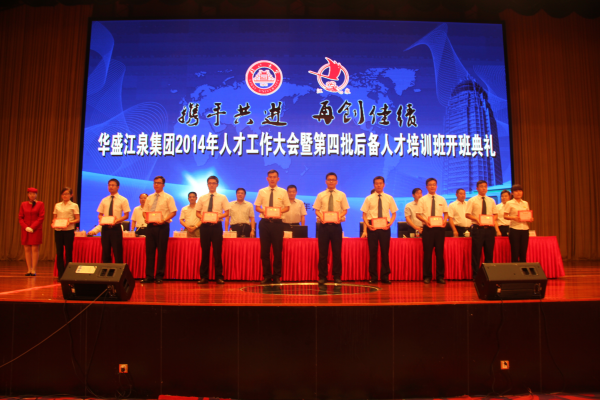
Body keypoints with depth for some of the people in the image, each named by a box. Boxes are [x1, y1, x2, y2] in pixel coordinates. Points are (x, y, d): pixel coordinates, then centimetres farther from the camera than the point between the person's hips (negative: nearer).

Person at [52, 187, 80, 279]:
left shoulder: (74, 206, 2)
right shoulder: (57, 205, 13)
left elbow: (77, 219, -1)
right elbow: (54, 218, 16)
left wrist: (70, 222, -18)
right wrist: (53, 223, -5)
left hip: (69, 231, -3)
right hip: (58, 230, 3)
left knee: (68, 252, -1)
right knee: (59, 252, 4)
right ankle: (60, 274, 11)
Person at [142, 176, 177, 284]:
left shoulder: (168, 197, 2)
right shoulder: (149, 198, 16)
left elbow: (173, 212, -4)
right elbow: (145, 211, 18)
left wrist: (164, 220, -18)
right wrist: (146, 218, -4)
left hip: (162, 226, -4)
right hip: (150, 226, 4)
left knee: (161, 251, -1)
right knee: (149, 251, 4)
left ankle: (160, 276, 8)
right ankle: (149, 276, 10)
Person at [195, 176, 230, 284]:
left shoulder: (222, 197, 6)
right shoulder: (202, 198, 11)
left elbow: (227, 213, 3)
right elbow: (197, 212, 12)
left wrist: (219, 217, -15)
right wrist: (201, 217, -9)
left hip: (216, 225, -2)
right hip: (204, 226, 2)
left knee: (218, 251, 0)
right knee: (205, 251, 4)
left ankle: (219, 276, 8)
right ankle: (204, 277, 13)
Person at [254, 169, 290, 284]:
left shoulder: (283, 192, 6)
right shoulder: (262, 192, 8)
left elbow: (287, 207, 8)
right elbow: (257, 207, 10)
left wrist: (280, 211, -12)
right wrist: (263, 211, -11)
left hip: (277, 222, -1)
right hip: (264, 222, 1)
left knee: (278, 250, 1)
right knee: (264, 250, 3)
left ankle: (277, 275, 13)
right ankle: (266, 275, 14)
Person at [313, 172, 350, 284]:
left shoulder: (341, 195, 7)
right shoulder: (320, 195, 7)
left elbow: (345, 210, 5)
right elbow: (316, 210, 7)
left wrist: (339, 217, -15)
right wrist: (320, 216, -14)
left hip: (336, 225, 0)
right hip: (323, 225, 0)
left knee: (337, 252, 3)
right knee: (323, 252, 2)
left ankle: (337, 276, 14)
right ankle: (322, 276, 11)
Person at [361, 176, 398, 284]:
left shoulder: (389, 198, 8)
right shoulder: (369, 198, 5)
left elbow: (394, 213, 10)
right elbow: (364, 214, 5)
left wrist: (390, 223, -8)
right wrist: (368, 225, -12)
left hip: (385, 227, 1)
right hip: (372, 227, -1)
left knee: (385, 252, 4)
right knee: (372, 252, 2)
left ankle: (385, 276, 14)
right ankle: (373, 276, 12)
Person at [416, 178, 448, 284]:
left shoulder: (442, 199, 11)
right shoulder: (422, 199, 4)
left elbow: (446, 213, 12)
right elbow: (418, 214, 2)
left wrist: (444, 220, -8)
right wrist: (425, 220, -15)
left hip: (440, 228, 2)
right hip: (428, 228, -2)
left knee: (440, 252, 4)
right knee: (427, 252, 0)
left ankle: (440, 276, 14)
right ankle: (427, 276, 10)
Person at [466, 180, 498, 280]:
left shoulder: (491, 201, 13)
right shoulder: (472, 200, 1)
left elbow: (495, 213, 15)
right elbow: (468, 214, -2)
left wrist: (494, 220, -6)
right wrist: (476, 219, -18)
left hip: (489, 228, 4)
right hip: (478, 229, -4)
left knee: (489, 252, 7)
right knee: (476, 253, -1)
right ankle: (475, 275, 7)